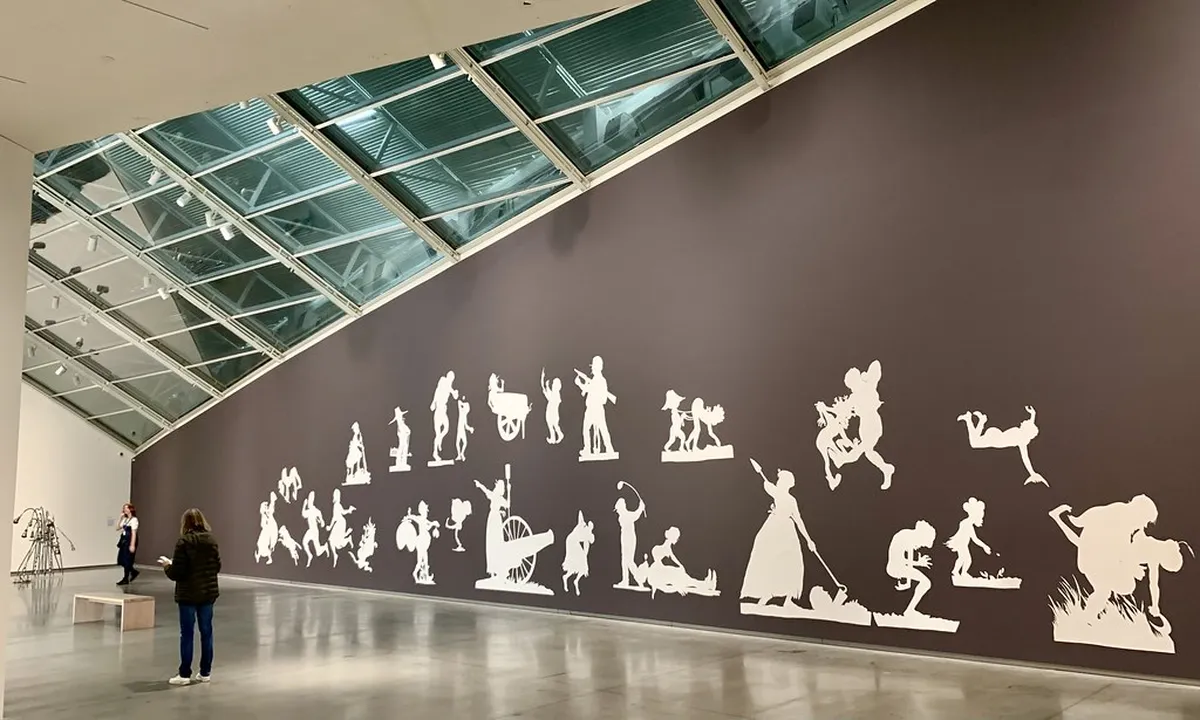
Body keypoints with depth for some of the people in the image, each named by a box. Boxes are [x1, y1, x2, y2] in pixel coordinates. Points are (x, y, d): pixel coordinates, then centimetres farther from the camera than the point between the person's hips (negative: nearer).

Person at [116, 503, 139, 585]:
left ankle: (126, 579, 7)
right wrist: (121, 519, 3)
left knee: (127, 560, -2)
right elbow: (117, 528, 11)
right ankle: (133, 572, 27)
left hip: (129, 541, -8)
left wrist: (132, 545, -19)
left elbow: (134, 533, -15)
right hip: (124, 540, 8)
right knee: (121, 560, 8)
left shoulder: (134, 519, -11)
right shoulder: (125, 519, 12)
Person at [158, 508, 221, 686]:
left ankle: (185, 674, 9)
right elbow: (217, 567, 8)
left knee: (187, 633, 3)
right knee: (206, 631, 11)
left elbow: (176, 573, -14)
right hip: (208, 592, 5)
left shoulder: (184, 542, -14)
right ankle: (206, 672, 17)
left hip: (188, 594, -5)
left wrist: (167, 565, 5)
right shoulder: (212, 541, 1)